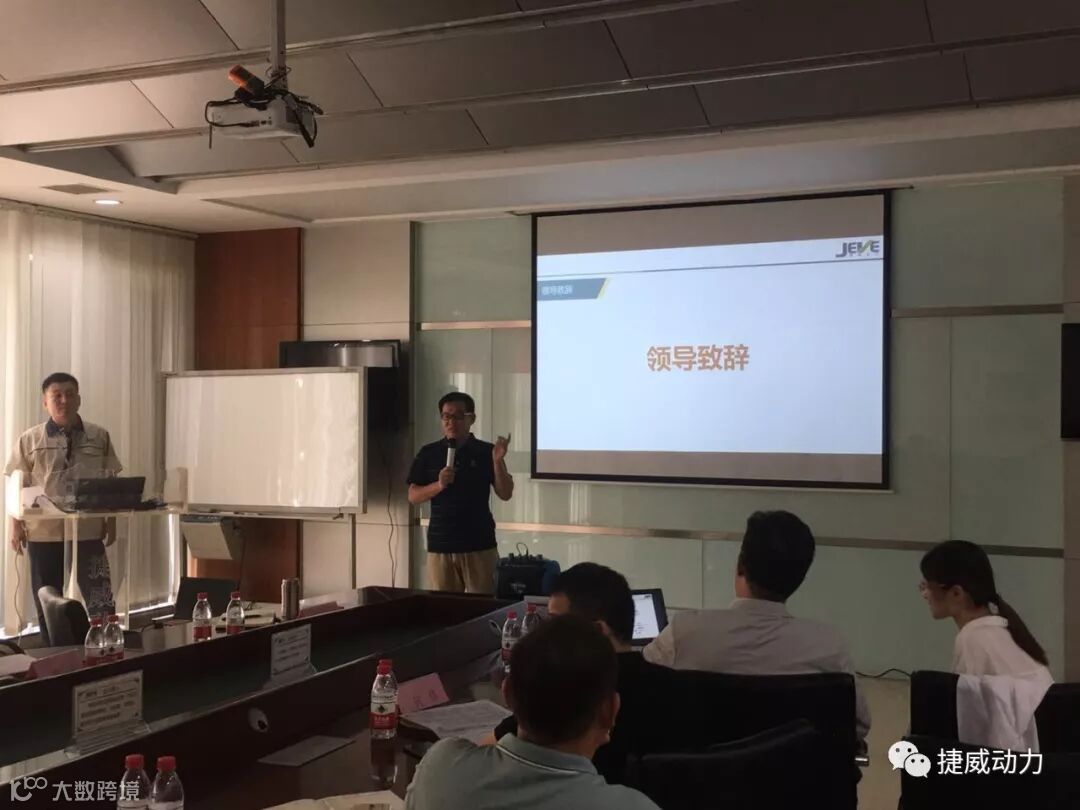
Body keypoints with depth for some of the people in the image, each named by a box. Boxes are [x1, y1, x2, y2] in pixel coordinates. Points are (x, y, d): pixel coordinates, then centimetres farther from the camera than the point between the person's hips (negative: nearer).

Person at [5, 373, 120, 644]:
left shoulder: (99, 436, 3)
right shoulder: (30, 440, 1)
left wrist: (111, 521, 4)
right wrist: (16, 526, 0)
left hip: (88, 531, 0)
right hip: (44, 533, 0)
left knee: (100, 600, -3)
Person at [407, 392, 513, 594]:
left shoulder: (486, 452, 1)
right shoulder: (428, 454, 5)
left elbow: (505, 494, -2)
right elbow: (413, 497, 4)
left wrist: (498, 461, -17)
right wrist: (439, 485, -15)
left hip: (480, 545, -1)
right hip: (440, 546, 1)